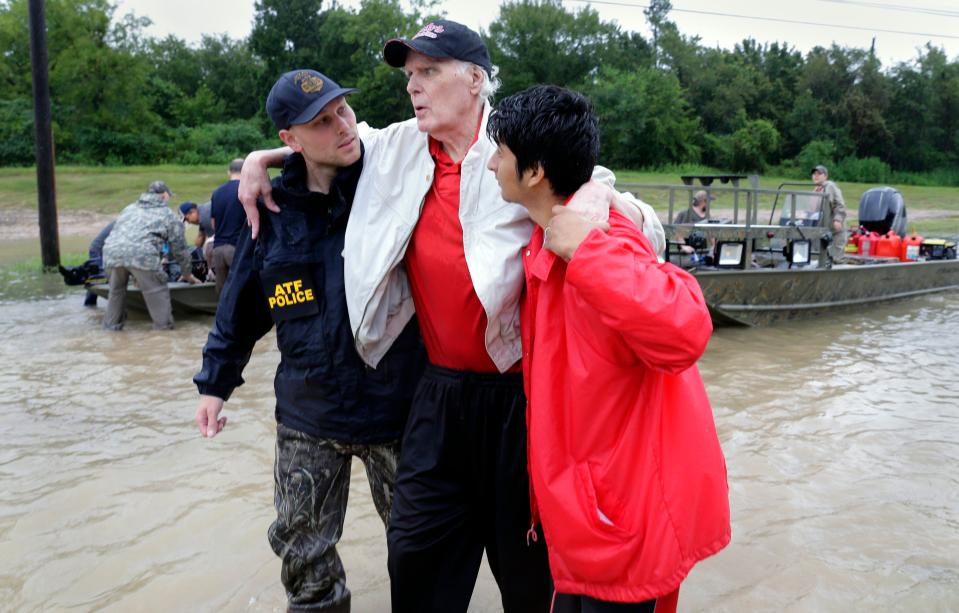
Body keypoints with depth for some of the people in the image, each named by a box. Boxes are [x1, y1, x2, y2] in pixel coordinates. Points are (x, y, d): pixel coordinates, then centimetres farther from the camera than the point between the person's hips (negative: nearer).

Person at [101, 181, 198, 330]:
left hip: (111, 252, 5)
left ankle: (111, 327, 31)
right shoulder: (167, 214, 21)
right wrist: (187, 274, 35)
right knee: (157, 294, 6)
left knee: (116, 291, 25)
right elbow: (179, 248, 22)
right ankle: (164, 328, 9)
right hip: (142, 254, -5)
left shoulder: (129, 208, 36)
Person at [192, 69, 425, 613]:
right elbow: (242, 306, 10)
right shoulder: (275, 208, -1)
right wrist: (216, 380, 13)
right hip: (308, 418, 3)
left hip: (398, 407, -2)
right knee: (301, 546, 19)